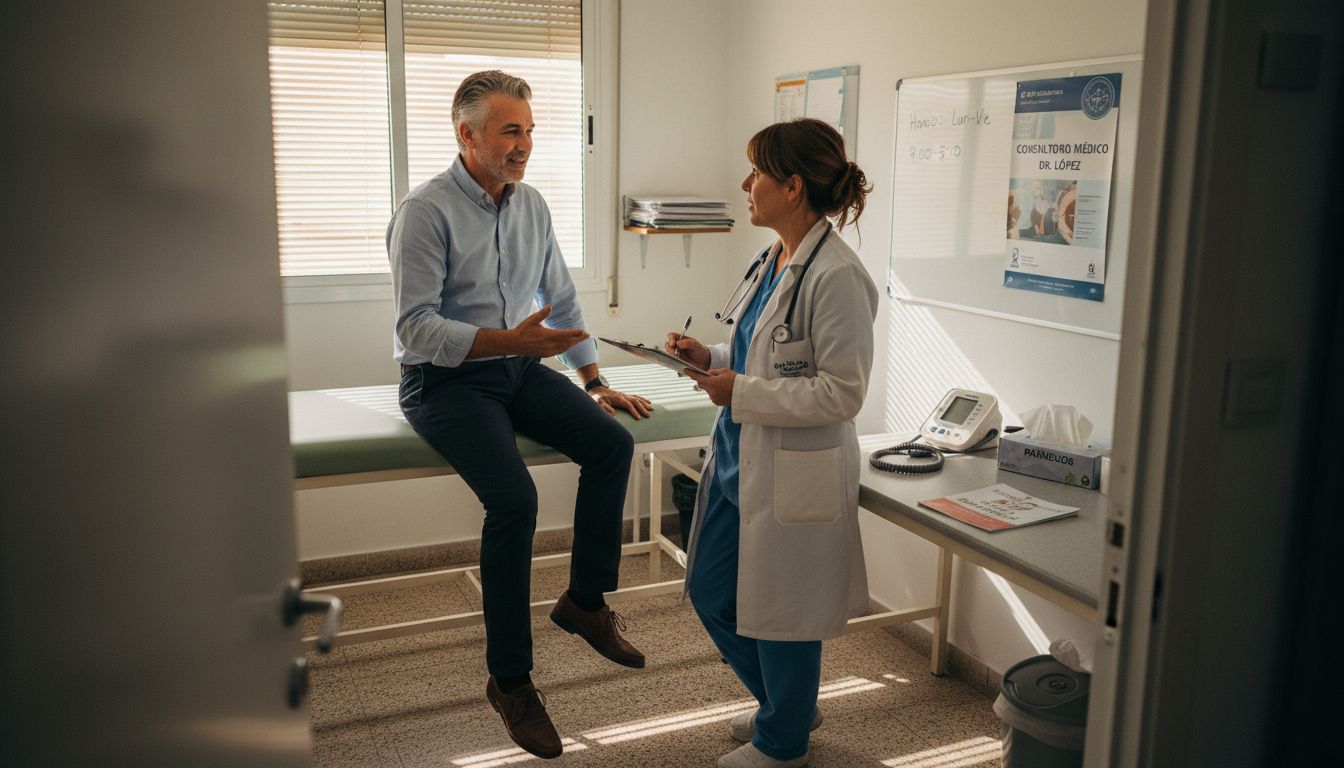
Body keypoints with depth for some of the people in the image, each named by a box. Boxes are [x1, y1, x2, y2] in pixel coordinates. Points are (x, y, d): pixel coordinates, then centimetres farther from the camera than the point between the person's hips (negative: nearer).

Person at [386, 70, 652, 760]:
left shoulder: (532, 205, 7)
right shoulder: (425, 212, -13)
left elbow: (561, 301, 16)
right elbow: (416, 328, -20)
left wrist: (595, 383, 12)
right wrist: (508, 340, -31)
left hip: (516, 366, 6)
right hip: (444, 380, -6)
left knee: (612, 443, -16)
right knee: (515, 497, -27)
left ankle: (585, 601, 4)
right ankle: (509, 680, -11)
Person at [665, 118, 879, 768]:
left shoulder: (836, 276, -21)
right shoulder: (772, 259, 7)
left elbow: (841, 392, -23)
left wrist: (742, 392, -20)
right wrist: (710, 358, 3)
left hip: (793, 472, -9)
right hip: (739, 458, 10)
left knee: (779, 612, 9)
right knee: (711, 593, 19)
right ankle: (787, 704, 41)